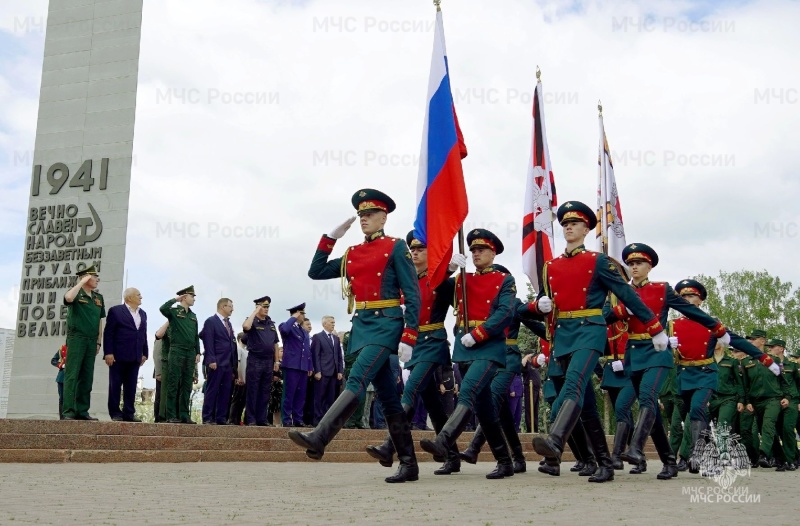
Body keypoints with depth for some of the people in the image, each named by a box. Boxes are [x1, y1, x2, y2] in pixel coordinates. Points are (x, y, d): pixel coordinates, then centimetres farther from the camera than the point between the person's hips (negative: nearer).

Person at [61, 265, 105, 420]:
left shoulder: (98, 297, 16)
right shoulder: (76, 293, -1)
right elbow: (68, 298, -27)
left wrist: (99, 342, 12)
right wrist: (82, 282, -15)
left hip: (91, 340, 6)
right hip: (76, 338, -6)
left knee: (87, 377, 6)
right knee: (72, 375, -8)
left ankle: (82, 410, 10)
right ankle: (68, 411, -9)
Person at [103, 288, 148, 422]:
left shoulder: (142, 314, 17)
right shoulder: (115, 311, -1)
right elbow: (108, 333, -5)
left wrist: (145, 353, 11)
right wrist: (108, 353, -12)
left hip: (135, 357, 5)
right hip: (118, 355, -5)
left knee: (131, 387, 6)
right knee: (115, 385, 0)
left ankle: (129, 413, 9)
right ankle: (115, 413, 5)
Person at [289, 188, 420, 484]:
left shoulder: (395, 247, -1)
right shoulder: (352, 254, 16)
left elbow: (412, 295, -6)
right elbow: (316, 272, 17)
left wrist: (408, 338, -14)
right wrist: (330, 238, 10)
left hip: (386, 325, -6)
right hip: (361, 326, 7)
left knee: (356, 382, -20)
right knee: (387, 396, 6)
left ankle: (318, 439, -27)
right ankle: (408, 465, 11)